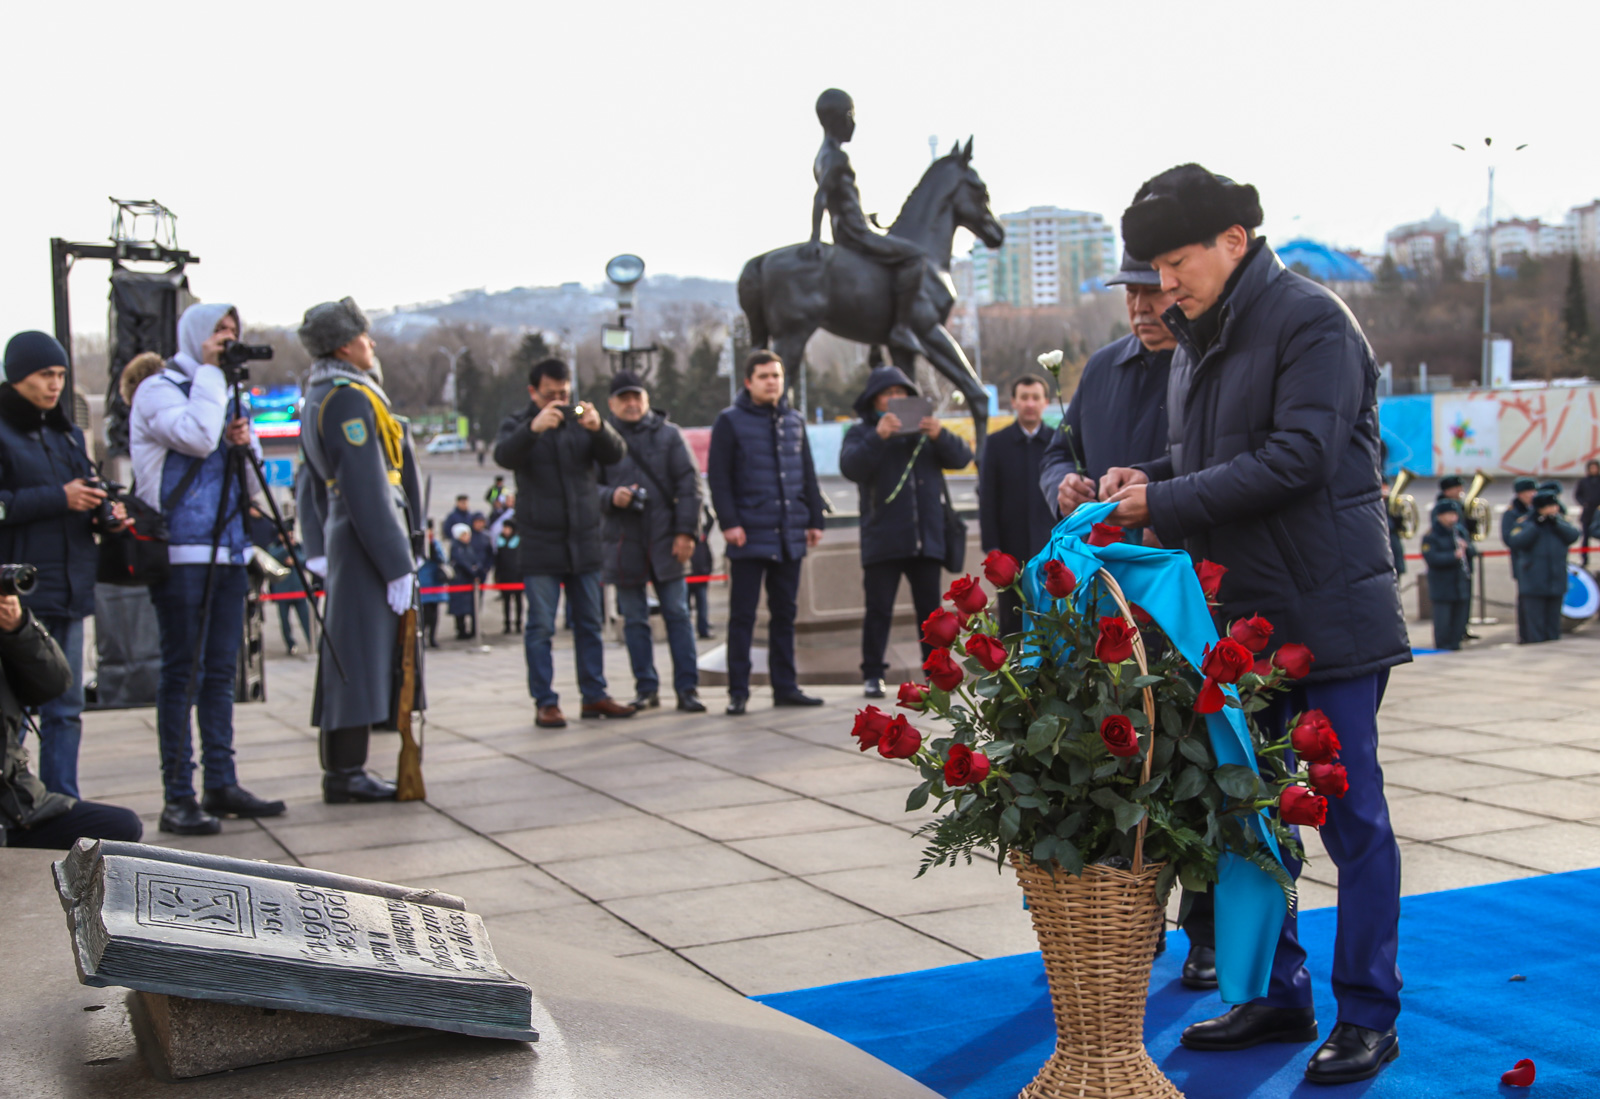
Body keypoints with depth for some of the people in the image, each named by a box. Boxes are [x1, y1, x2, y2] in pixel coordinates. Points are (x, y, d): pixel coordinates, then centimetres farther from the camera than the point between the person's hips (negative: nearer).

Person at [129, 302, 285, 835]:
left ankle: (221, 783, 15)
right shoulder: (159, 390, -2)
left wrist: (245, 440, 1)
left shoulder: (223, 391, 21)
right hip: (181, 551, -7)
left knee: (221, 671, 9)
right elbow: (197, 437, -21)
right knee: (182, 672, -6)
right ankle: (178, 796, -4)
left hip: (228, 550, 8)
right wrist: (209, 371, -11)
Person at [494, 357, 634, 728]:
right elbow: (504, 456, -18)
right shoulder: (518, 424, 4)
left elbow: (616, 454, -5)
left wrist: (599, 428, -26)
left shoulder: (582, 421, 10)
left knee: (589, 624, 8)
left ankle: (594, 695, 15)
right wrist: (534, 428, -36)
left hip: (584, 543, 3)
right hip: (539, 546, -3)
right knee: (541, 628, -3)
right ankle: (545, 702, 1)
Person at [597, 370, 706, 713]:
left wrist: (685, 531, -6)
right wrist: (610, 497, -15)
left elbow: (688, 485, 2)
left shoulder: (668, 434, 5)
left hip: (665, 541, -1)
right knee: (634, 619, 7)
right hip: (623, 542, 1)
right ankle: (646, 688, 17)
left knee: (678, 614, 0)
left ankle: (687, 688, 3)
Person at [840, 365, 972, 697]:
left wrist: (940, 435, -14)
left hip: (927, 538, 3)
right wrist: (878, 437, -24)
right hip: (882, 540, -3)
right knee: (879, 610, -2)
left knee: (930, 608, 6)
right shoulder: (861, 431, 8)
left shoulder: (925, 429, 16)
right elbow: (851, 467, -11)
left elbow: (961, 457, 5)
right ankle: (872, 675, 4)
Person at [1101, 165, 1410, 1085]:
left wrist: (1165, 504, -20)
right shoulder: (1199, 341, 14)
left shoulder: (1311, 320, -12)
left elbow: (1298, 459, -22)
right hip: (1241, 613, 9)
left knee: (1352, 817, 1)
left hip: (1328, 611, -8)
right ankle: (1276, 997, 26)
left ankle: (1369, 1015, 13)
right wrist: (1146, 481, 0)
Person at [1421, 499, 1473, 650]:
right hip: (1442, 590, -6)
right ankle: (1443, 648, 4)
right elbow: (1431, 558, -20)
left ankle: (1455, 646, 19)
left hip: (1462, 586, 6)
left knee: (1459, 620, 10)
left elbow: (1473, 553, 13)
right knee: (1443, 622, -5)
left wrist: (1466, 547, -10)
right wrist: (1453, 556, -29)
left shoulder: (1461, 532, 13)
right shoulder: (1430, 537, -7)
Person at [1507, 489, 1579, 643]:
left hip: (1556, 582, 4)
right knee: (1535, 620, -2)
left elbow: (1573, 536, -5)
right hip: (1533, 583, -4)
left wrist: (1556, 523, -15)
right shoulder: (1525, 522, -4)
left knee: (1553, 619, 12)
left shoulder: (1560, 521, 9)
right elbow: (1515, 542, -19)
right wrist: (1535, 525, -21)